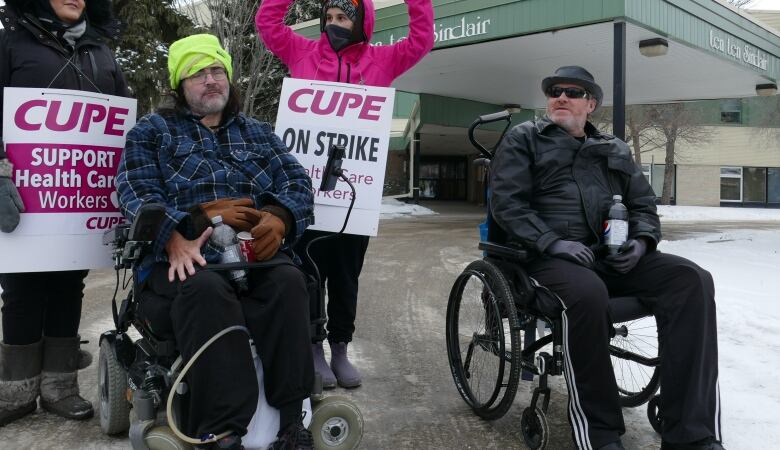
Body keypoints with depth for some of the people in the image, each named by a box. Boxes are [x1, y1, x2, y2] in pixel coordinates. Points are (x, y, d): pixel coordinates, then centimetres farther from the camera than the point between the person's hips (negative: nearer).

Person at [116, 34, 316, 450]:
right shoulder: (151, 130, 16)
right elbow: (136, 195, 1)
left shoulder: (258, 132, 24)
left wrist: (278, 219, -12)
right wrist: (177, 237, -21)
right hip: (183, 254, -2)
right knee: (207, 288, -36)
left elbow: (297, 183, 12)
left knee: (288, 280, -31)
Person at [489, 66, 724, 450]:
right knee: (588, 293, -39)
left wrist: (641, 240, -2)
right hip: (549, 257, -4)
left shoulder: (614, 149, 25)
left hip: (612, 255, 5)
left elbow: (644, 203, 22)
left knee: (691, 279, -22)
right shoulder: (523, 140, 11)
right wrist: (552, 242, -17)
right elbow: (506, 202, -2)